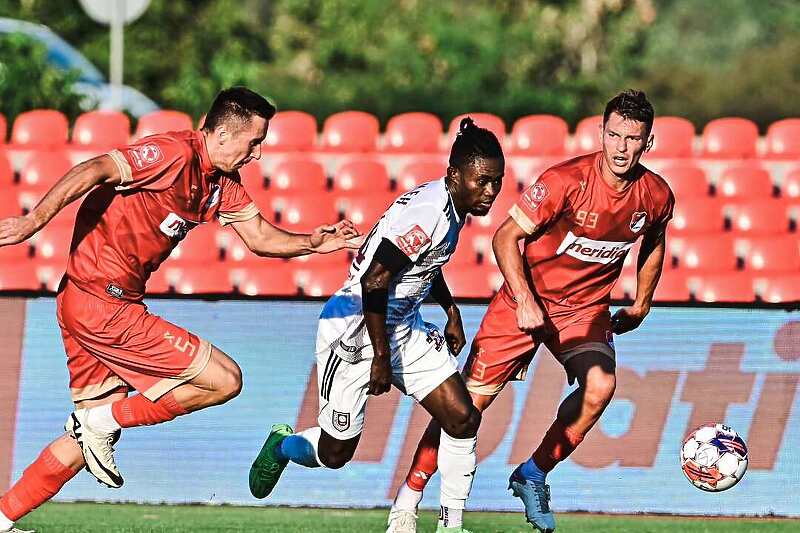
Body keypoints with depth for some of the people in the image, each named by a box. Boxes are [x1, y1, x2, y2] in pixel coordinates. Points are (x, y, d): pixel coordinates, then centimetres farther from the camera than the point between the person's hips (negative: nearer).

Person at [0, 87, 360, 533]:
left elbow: (261, 237, 20)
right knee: (225, 380, -6)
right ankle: (103, 421, -3)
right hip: (103, 306, -10)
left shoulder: (223, 183, 12)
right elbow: (95, 172, -26)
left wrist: (316, 243, 5)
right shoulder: (176, 154, -17)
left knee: (91, 438, 17)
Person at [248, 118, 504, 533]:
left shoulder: (452, 206, 2)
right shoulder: (429, 212, -27)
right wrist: (381, 356, -24)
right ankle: (283, 446, 37)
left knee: (463, 420, -5)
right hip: (355, 328, -9)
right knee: (336, 453, 4)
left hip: (403, 326, 9)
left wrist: (451, 311, 26)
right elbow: (374, 282, -28)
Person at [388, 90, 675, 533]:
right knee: (471, 397, -6)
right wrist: (524, 301, -23)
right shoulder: (566, 180, -23)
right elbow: (506, 237, -16)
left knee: (600, 384, -24)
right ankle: (410, 493, 9)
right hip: (529, 298, -3)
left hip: (587, 307, 3)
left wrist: (641, 306, 17)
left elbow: (653, 244, 15)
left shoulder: (656, 196, -9)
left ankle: (533, 475, -4)